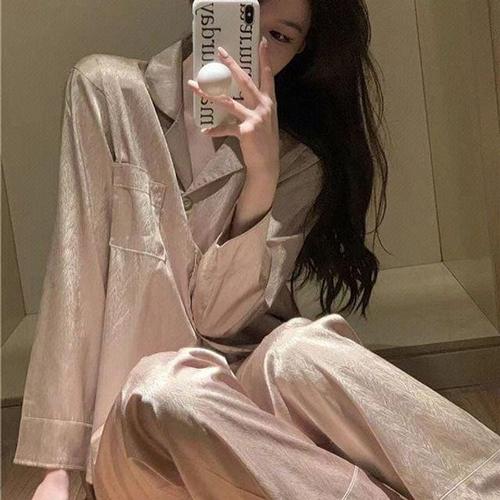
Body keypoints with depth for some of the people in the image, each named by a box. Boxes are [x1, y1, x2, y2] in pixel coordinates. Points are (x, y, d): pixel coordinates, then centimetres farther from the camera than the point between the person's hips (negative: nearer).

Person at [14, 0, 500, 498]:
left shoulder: (298, 161, 3)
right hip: (143, 421, -1)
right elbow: (76, 275, -5)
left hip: (252, 395, 1)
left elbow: (216, 314, -7)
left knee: (297, 351, -34)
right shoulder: (109, 92, 0)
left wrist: (262, 172, -20)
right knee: (171, 394, -36)